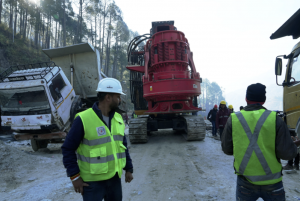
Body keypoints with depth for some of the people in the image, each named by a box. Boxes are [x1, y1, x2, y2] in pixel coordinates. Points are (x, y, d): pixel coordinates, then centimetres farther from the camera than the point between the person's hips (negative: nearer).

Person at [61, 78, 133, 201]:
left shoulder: (118, 119, 3)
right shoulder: (83, 120, -17)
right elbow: (68, 149, -11)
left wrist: (128, 169, 11)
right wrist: (74, 176, -11)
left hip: (114, 178, 6)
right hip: (92, 181, -6)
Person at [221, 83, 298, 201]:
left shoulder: (233, 119, -8)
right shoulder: (275, 119, -11)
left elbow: (227, 149, -2)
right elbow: (288, 153, -11)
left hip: (245, 182, 1)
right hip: (272, 182, 0)